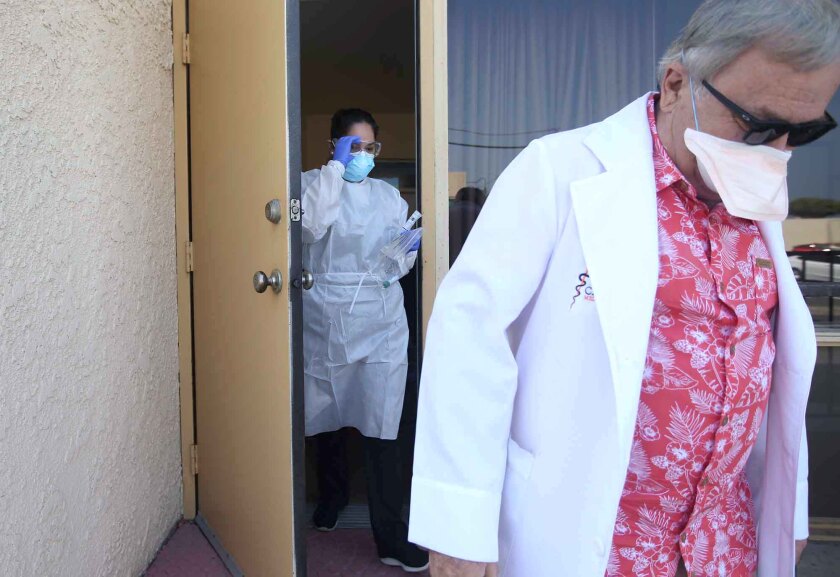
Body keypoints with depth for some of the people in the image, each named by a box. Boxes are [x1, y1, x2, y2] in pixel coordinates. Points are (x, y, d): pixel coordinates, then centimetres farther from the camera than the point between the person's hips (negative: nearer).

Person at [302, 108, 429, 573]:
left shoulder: (388, 195, 12)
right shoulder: (313, 183, 3)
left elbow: (397, 266, 14)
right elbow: (312, 225, -19)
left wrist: (408, 251, -8)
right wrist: (336, 168, -13)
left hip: (380, 325, 1)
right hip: (325, 321, 0)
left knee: (381, 429, -6)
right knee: (327, 417, 14)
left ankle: (392, 538, 1)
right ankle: (332, 497, 41)